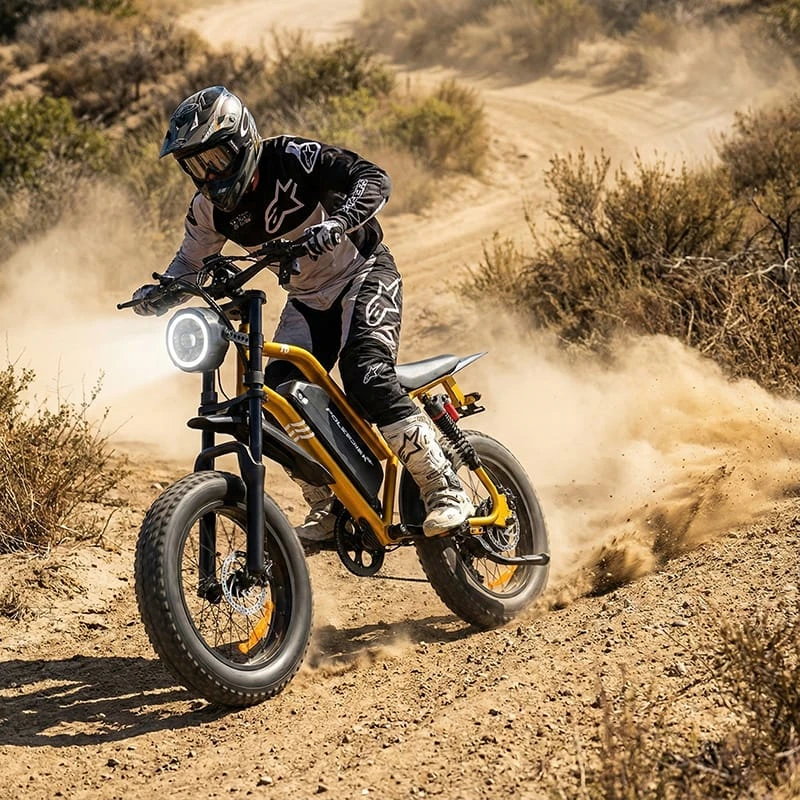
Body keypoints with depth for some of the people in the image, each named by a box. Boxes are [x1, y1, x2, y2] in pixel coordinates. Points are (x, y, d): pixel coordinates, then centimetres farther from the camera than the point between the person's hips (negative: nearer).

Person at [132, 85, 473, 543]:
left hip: (363, 274, -6)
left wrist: (337, 221, -45)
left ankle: (446, 491, -23)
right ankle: (327, 510, 6)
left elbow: (374, 179, -27)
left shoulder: (291, 158, -20)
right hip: (308, 299, 6)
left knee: (366, 376, -28)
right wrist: (161, 291, -12)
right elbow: (192, 262, 9)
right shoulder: (210, 207, -2)